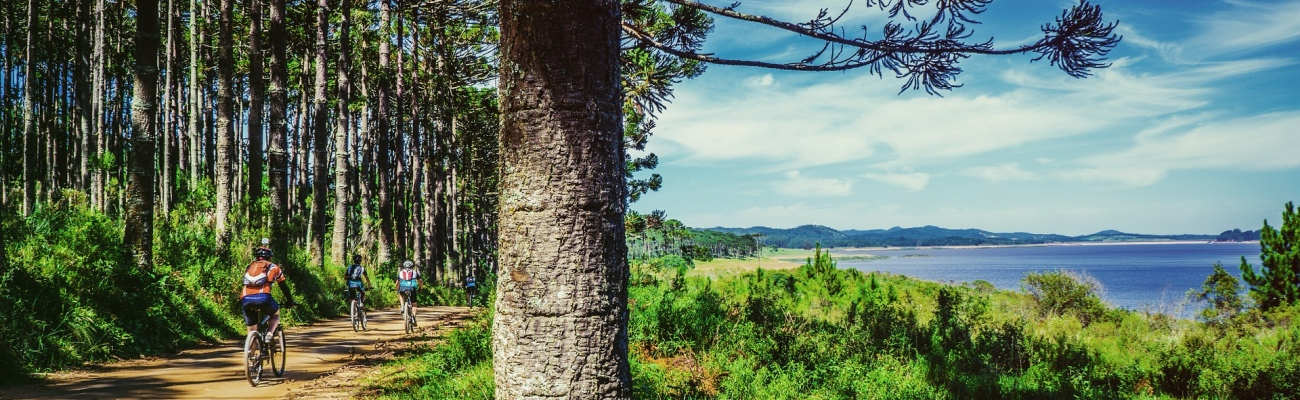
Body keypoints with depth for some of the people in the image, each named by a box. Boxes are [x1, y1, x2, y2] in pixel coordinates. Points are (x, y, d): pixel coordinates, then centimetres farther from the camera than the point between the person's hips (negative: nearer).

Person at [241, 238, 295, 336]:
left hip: (245, 299, 2)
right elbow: (284, 286, 28)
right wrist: (290, 301, 40)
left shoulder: (249, 267, 29)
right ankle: (269, 334, 1)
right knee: (276, 315, 26)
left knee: (252, 331, 15)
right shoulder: (273, 267, 22)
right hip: (263, 298, -2)